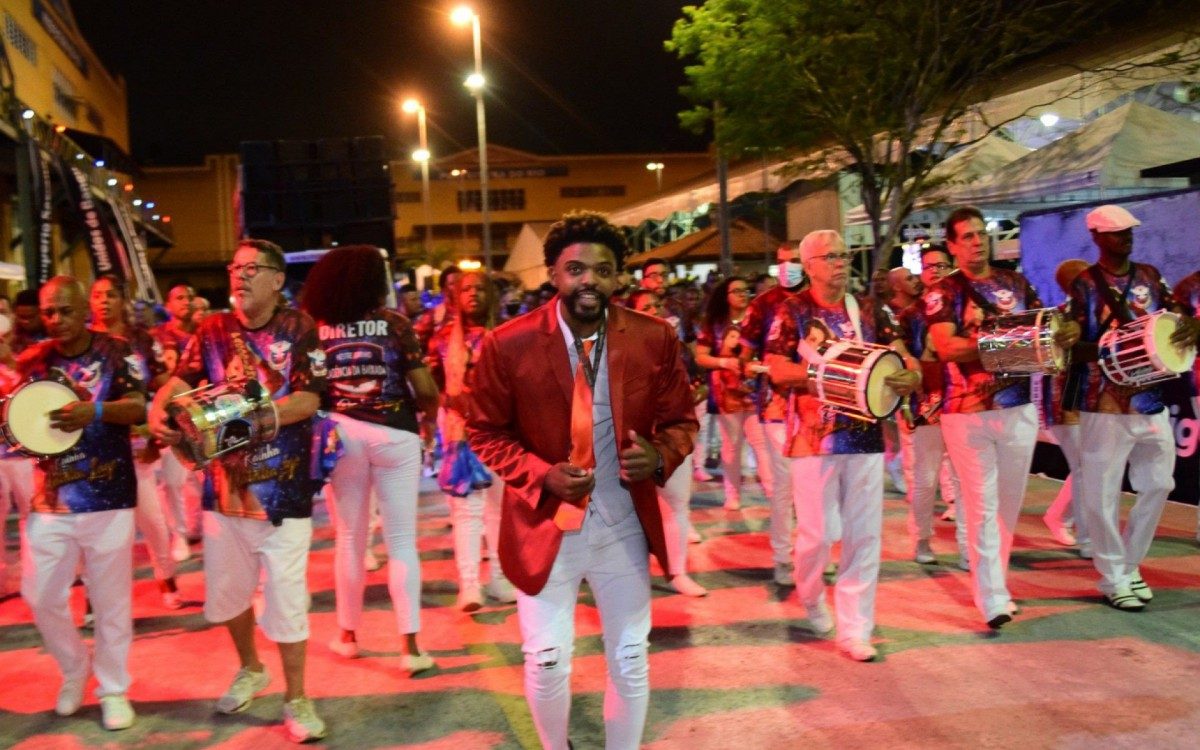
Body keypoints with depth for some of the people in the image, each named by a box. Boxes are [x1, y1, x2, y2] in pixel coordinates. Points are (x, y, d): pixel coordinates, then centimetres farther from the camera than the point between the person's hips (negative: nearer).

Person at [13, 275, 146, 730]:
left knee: (110, 599, 5)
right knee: (40, 595, 5)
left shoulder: (116, 352, -4)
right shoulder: (33, 360, 6)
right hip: (50, 500, 3)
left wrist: (95, 409, -33)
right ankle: (74, 670, 30)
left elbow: (139, 407, -15)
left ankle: (113, 689, 21)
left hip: (107, 498, -3)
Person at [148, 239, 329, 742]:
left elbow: (308, 400, -16)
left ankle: (296, 699, 18)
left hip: (283, 488, -5)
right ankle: (250, 669, 44)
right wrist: (158, 412, -24)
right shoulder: (212, 331, 5)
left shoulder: (300, 329, -7)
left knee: (285, 596, 1)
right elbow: (179, 381, -2)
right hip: (225, 483, 5)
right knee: (225, 592, 18)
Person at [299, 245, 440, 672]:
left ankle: (348, 635, 27)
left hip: (340, 433, 2)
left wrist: (328, 414, 14)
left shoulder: (315, 328, 1)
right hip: (394, 434, -2)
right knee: (402, 540, 3)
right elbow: (425, 389, -8)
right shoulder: (394, 323, -4)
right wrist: (430, 410, 12)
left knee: (349, 537, 15)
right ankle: (410, 645, 1)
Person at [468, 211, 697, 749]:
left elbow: (681, 420, 4)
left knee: (630, 659, 14)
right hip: (545, 523, -1)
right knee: (546, 663, 9)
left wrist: (660, 457, -19)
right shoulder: (508, 344, -12)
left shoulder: (655, 339, -7)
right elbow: (485, 432, -2)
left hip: (625, 524, 2)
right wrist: (542, 475, -18)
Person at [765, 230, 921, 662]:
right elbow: (778, 369, -11)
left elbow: (900, 354, 8)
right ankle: (811, 598, 33)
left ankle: (854, 630, 11)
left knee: (865, 536, 2)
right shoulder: (793, 311, -1)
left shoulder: (868, 310, 10)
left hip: (865, 435, 4)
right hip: (814, 437, -3)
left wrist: (910, 374, -16)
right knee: (815, 533, 2)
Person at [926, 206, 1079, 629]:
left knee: (1009, 505, 14)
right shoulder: (943, 292, -2)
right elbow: (945, 347, -15)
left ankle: (993, 582, 30)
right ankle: (993, 600, -2)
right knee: (983, 507, -4)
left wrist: (1066, 331, -11)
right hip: (967, 413, -5)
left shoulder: (1016, 283, 11)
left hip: (1019, 408, 5)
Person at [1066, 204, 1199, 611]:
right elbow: (1073, 347, -7)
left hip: (1152, 401, 6)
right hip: (1106, 405, -5)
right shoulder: (1084, 284, -4)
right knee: (1103, 493, -1)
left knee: (1158, 484, 10)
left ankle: (1130, 565, 27)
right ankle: (1114, 578, 13)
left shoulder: (1150, 276, 11)